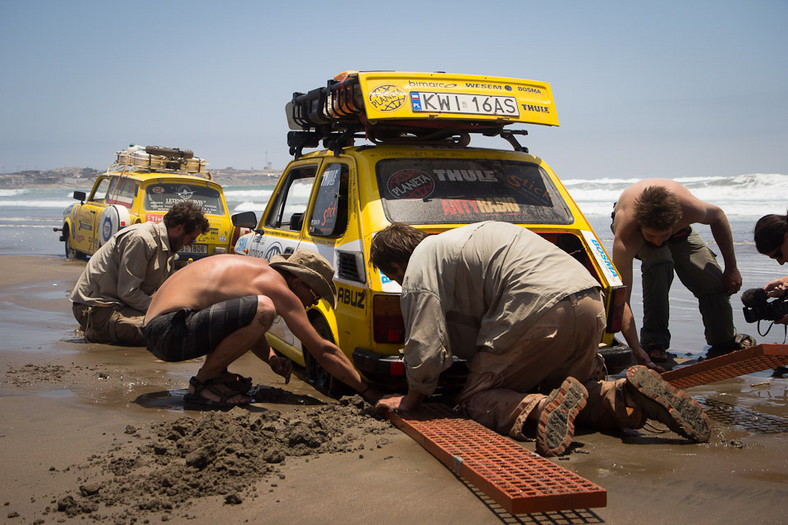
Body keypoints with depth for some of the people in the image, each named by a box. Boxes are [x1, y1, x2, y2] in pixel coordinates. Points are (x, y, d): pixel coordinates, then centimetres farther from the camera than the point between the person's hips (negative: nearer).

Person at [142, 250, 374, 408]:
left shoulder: (262, 269, 16)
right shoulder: (278, 287, -10)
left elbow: (246, 327, 29)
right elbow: (323, 351, -10)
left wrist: (272, 359, 11)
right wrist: (366, 390, -4)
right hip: (169, 331, -10)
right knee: (263, 309, -26)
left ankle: (218, 374, 13)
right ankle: (203, 382, -10)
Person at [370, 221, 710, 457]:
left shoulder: (420, 264, 4)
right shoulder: (454, 242, 34)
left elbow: (426, 344, -1)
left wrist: (413, 398, 15)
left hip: (541, 309, -9)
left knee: (476, 399, 5)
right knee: (567, 389, 28)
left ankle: (540, 408, -24)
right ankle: (626, 396, -2)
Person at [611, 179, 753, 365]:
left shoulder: (690, 208, -42)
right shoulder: (624, 237, -47)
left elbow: (717, 215, -15)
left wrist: (731, 268, -9)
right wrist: (637, 351, -54)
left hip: (678, 231, 3)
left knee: (715, 282, -6)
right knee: (659, 262, -35)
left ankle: (725, 340, 24)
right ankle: (653, 340, -20)